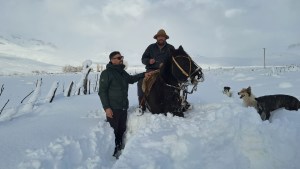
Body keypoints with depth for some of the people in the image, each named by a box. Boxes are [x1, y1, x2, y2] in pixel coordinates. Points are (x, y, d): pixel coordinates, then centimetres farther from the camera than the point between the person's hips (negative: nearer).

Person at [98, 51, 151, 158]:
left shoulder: (122, 72, 13)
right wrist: (106, 107, -20)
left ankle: (119, 149, 33)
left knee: (122, 129, 16)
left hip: (123, 107, 7)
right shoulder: (106, 73, -11)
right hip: (113, 108, -7)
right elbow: (102, 91, -14)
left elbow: (131, 79, 31)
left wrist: (143, 75, 19)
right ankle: (112, 152, 13)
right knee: (112, 131, -1)